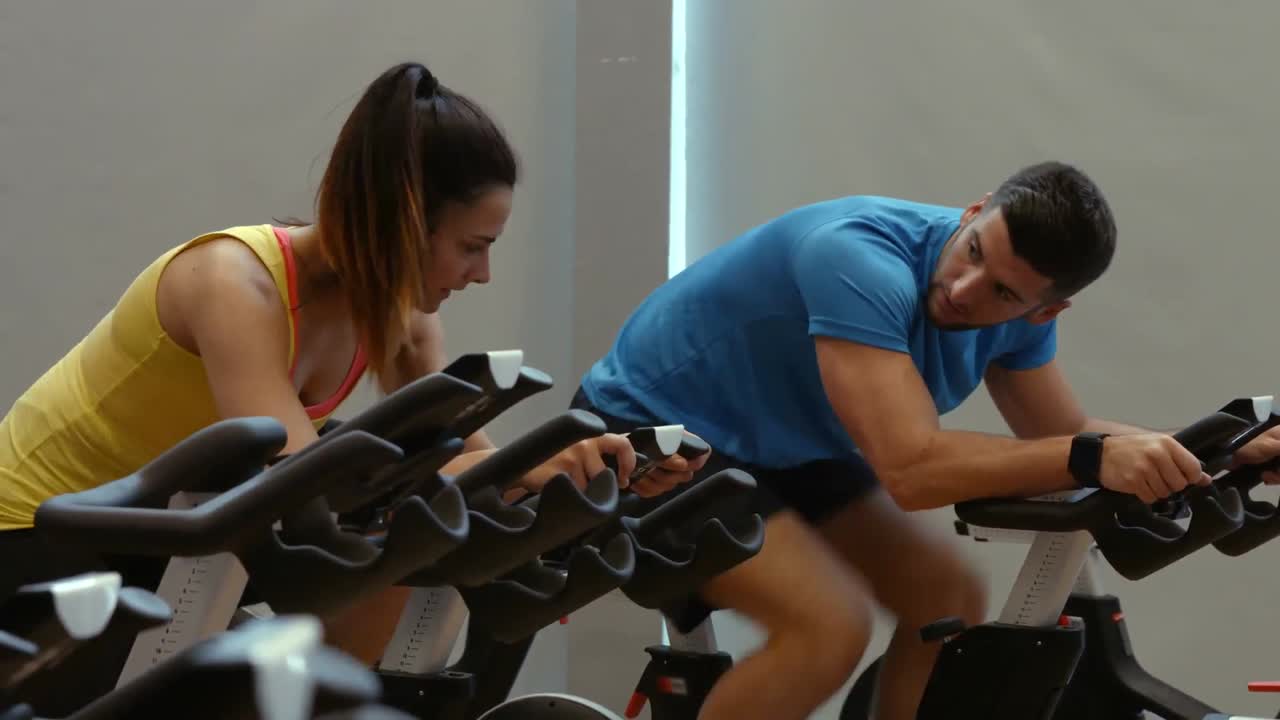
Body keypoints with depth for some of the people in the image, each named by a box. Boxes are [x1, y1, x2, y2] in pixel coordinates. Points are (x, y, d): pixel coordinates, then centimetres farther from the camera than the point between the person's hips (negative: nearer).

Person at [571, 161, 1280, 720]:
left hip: (773, 447, 9)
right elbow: (912, 468, -42)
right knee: (830, 623, -26)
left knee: (950, 598, 3)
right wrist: (1093, 459, -47)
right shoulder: (864, 263, -35)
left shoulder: (1019, 310, -9)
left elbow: (1063, 436, 3)